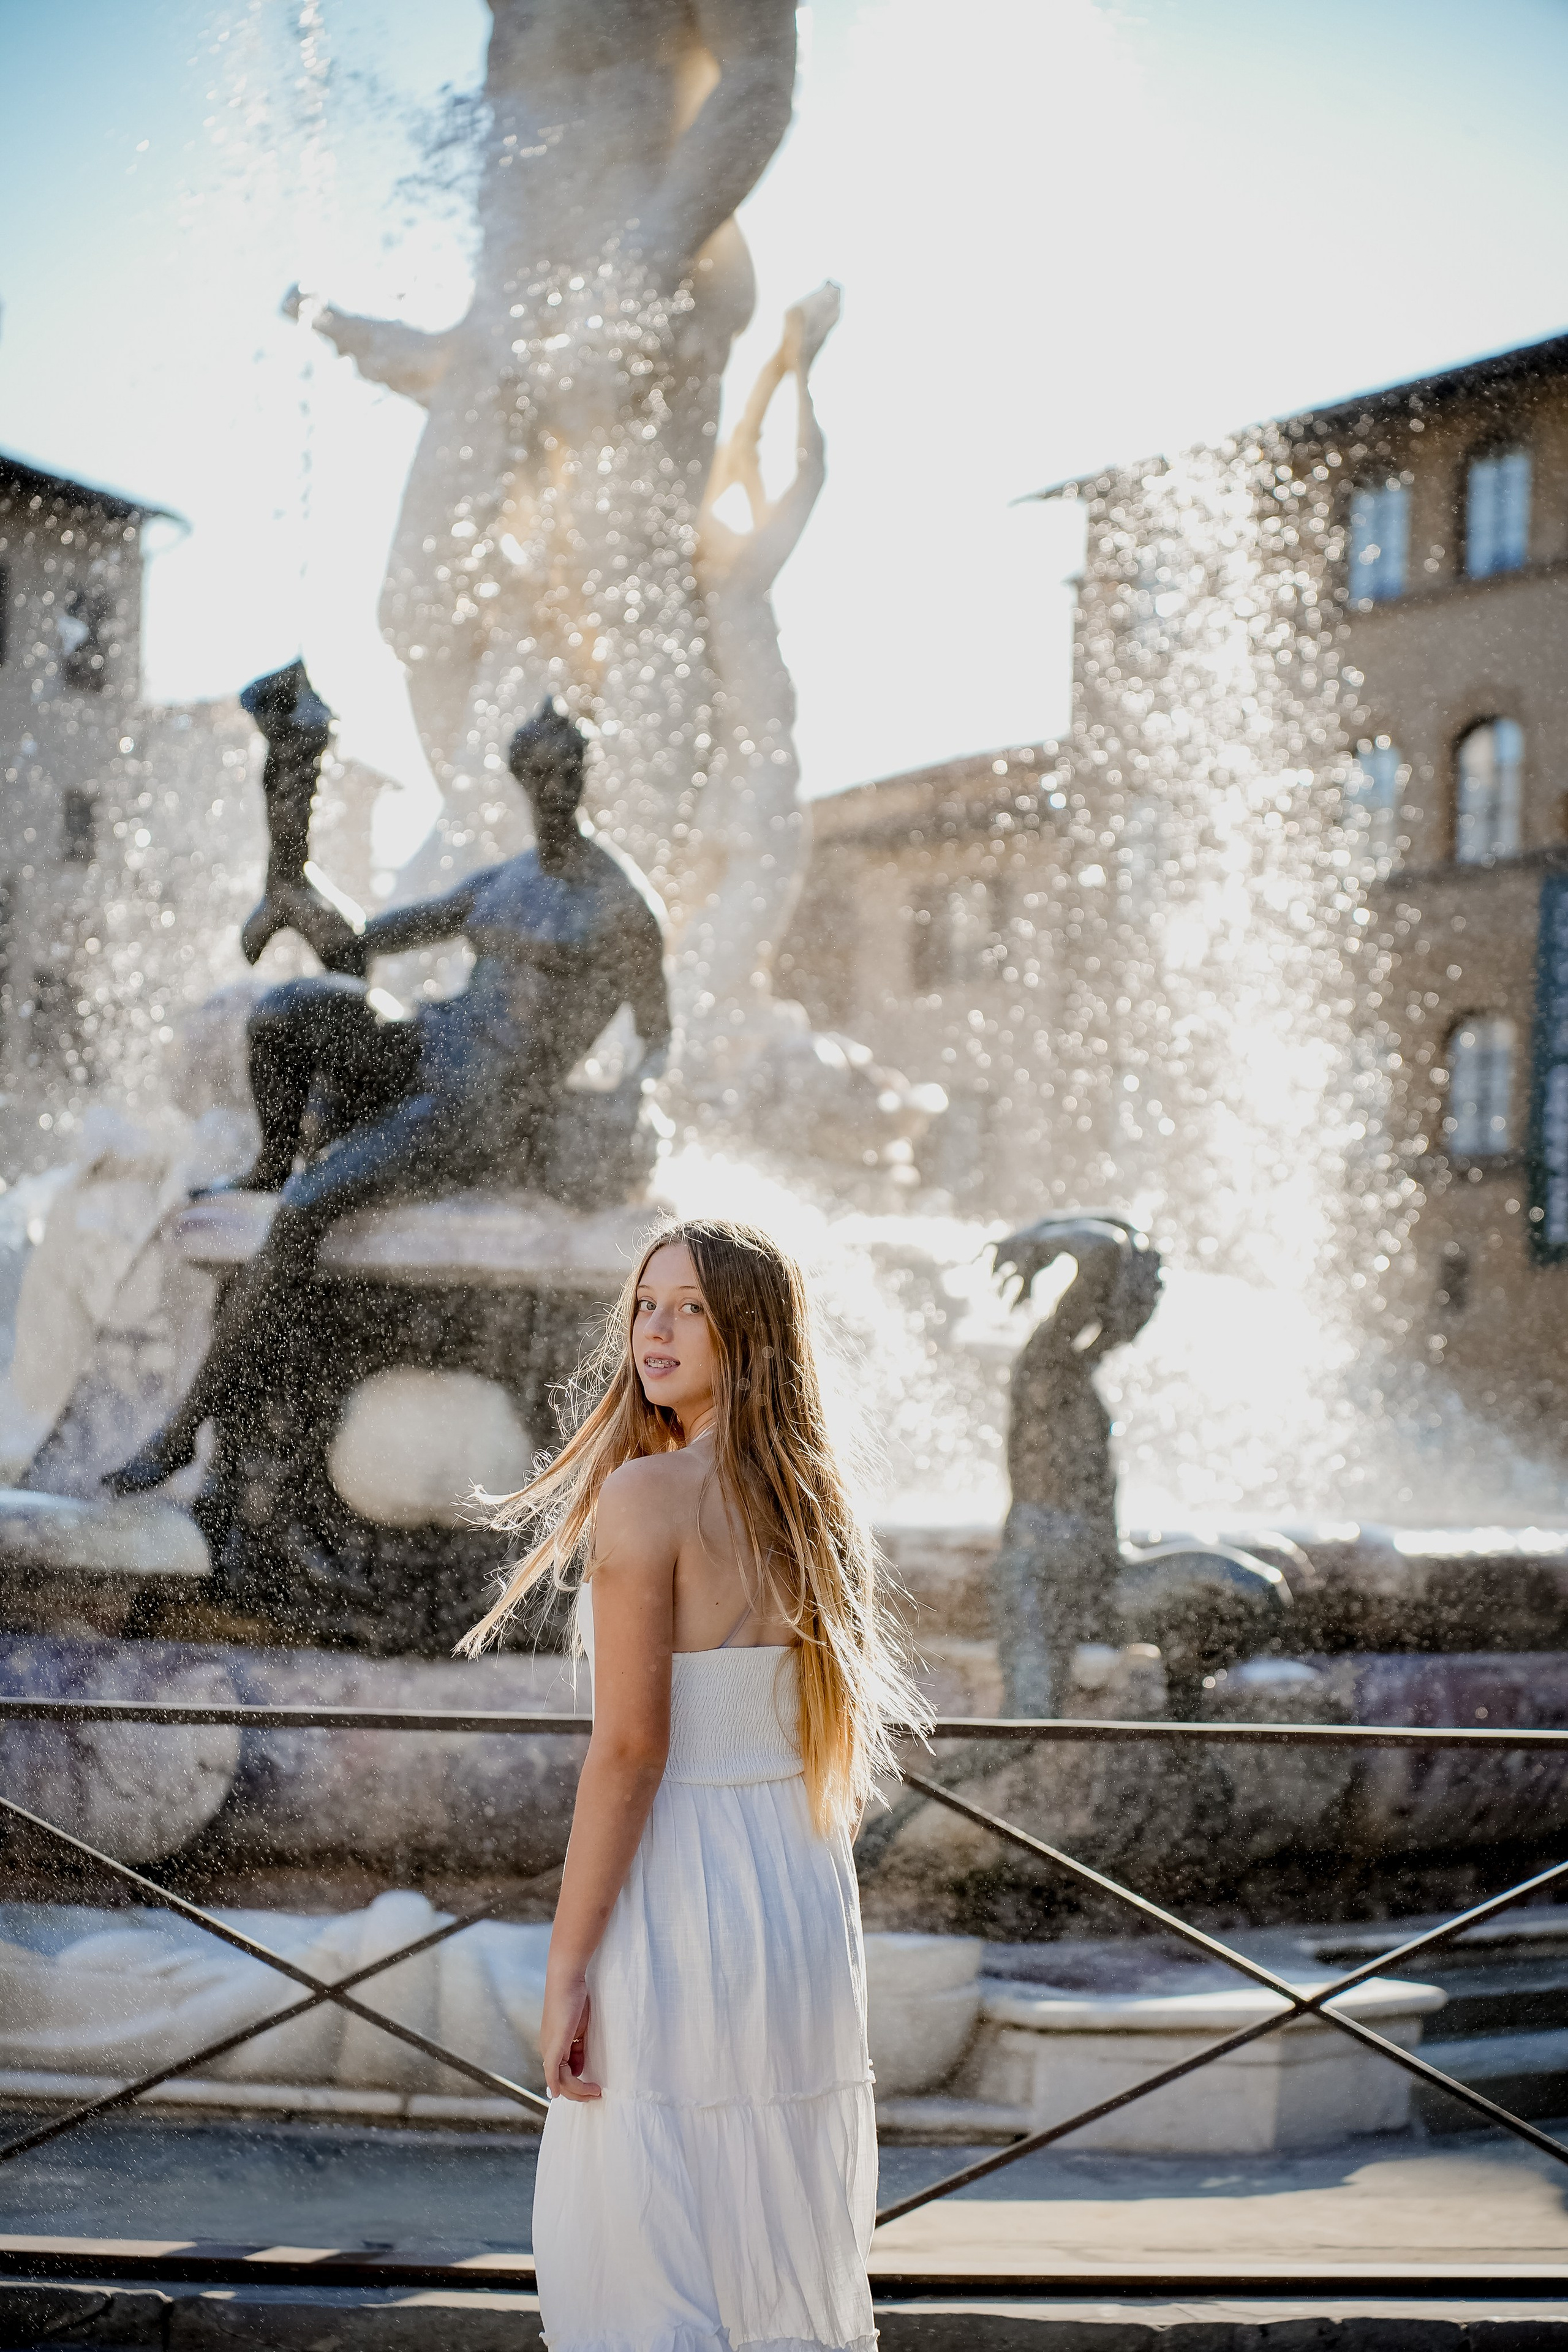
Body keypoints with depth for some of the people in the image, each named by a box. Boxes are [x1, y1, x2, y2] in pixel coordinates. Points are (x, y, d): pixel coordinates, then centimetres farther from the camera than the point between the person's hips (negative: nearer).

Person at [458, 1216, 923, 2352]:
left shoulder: (645, 1497, -13)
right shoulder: (813, 1503, 9)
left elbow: (628, 1751, -18)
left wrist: (567, 1971, -14)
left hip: (679, 1910, -8)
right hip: (807, 1904, 8)